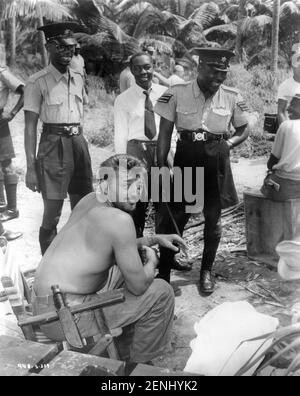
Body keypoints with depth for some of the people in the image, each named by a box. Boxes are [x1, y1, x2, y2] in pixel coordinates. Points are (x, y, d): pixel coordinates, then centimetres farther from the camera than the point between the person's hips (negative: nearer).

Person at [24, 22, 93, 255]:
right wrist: (31, 167, -13)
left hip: (79, 143, 6)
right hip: (53, 146, -6)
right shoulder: (38, 82, -8)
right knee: (52, 214, -1)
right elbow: (30, 127, -9)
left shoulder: (78, 78, 9)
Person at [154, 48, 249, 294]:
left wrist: (227, 144, -7)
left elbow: (243, 132, 10)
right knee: (173, 217, 2)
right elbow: (165, 134, -5)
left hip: (216, 164, 2)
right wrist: (161, 166, -10)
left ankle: (206, 271, 33)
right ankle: (163, 274, 18)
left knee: (213, 218, 12)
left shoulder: (232, 98, -4)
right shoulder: (177, 94, -9)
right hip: (185, 160, -1)